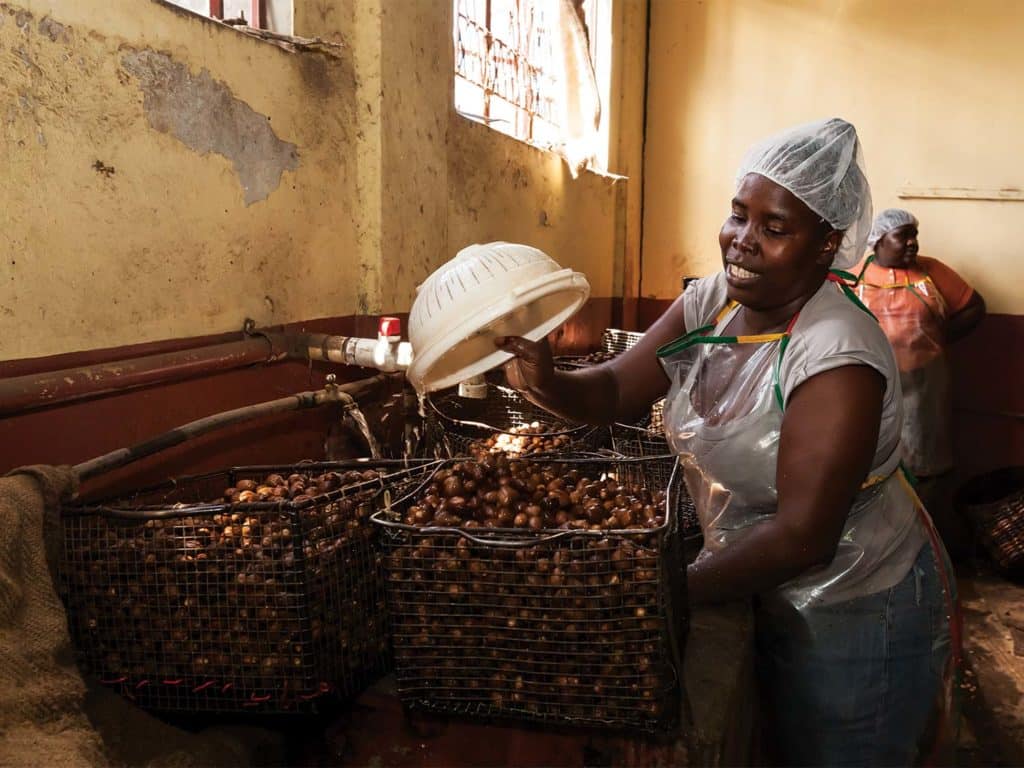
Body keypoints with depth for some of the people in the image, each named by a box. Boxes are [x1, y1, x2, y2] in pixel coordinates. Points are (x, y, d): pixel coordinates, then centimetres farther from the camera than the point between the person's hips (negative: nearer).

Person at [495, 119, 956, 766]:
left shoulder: (837, 356, -29)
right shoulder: (711, 301, -6)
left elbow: (802, 538, -31)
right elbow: (615, 391, -7)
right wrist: (546, 381, -28)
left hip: (855, 617, -7)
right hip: (772, 599, 7)